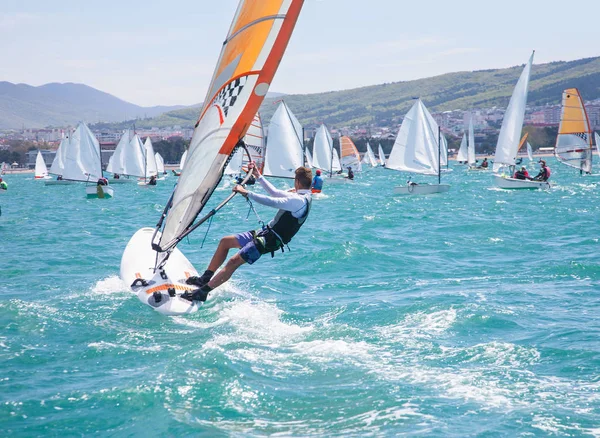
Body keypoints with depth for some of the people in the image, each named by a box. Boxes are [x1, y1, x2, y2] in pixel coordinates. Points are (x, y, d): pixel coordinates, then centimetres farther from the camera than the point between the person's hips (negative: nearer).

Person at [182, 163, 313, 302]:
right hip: (266, 232, 11)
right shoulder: (299, 197, 13)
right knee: (225, 241, 14)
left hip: (270, 241, -11)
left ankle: (202, 292, -21)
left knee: (234, 262, -21)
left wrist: (246, 193, -24)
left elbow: (273, 202, -28)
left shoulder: (300, 201, -20)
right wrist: (258, 176, 26)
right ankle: (205, 279, 18)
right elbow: (275, 193, 25)